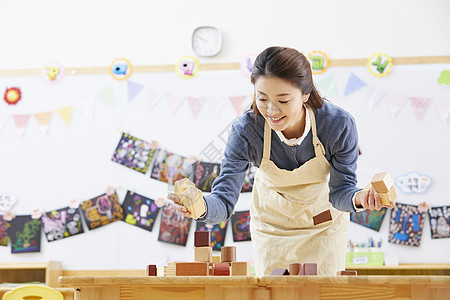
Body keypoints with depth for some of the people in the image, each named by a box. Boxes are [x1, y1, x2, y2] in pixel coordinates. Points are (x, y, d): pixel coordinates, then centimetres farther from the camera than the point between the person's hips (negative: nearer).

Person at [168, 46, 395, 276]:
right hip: (272, 221, 0)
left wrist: (357, 198, -43)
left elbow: (340, 190, -19)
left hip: (324, 222, 0)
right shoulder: (246, 131, -29)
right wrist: (201, 206, -54)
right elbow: (224, 201, -30)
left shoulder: (339, 125, -30)